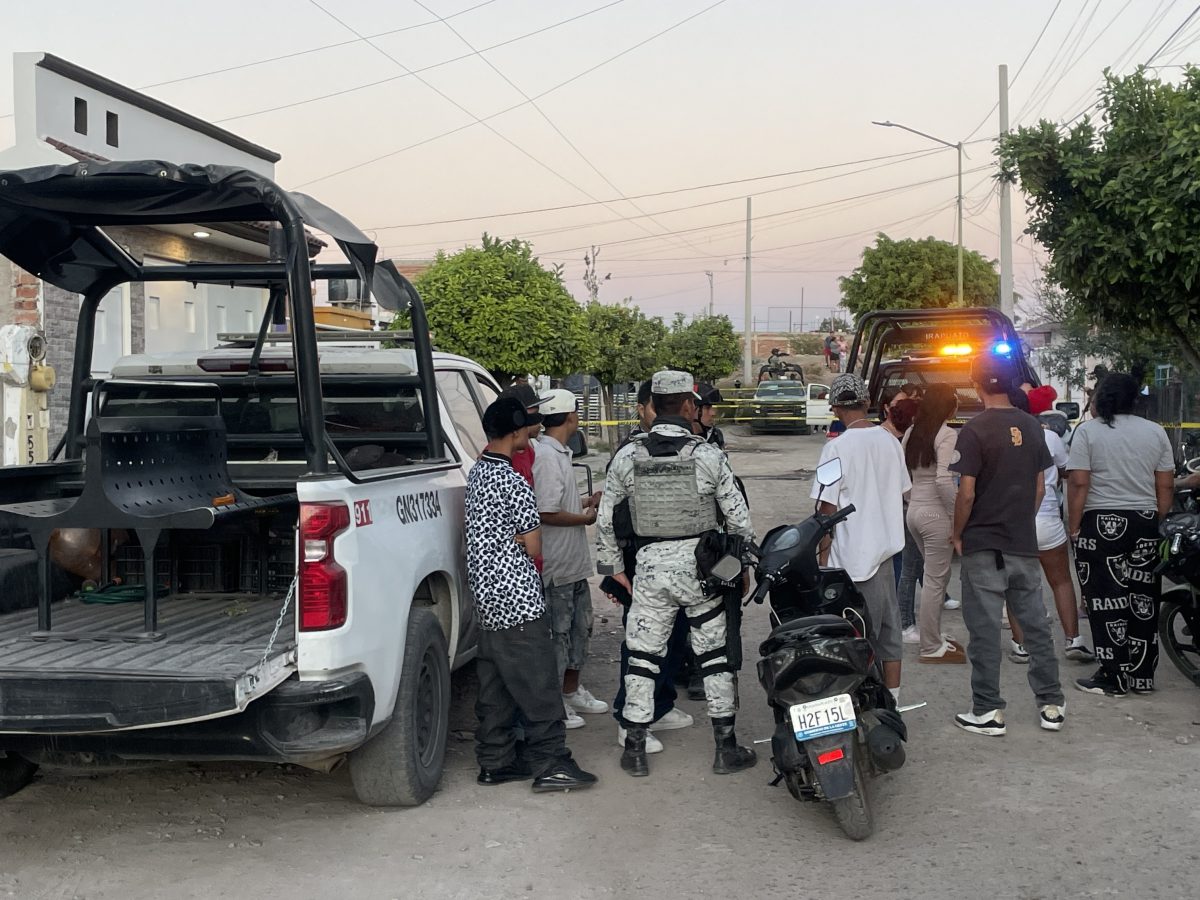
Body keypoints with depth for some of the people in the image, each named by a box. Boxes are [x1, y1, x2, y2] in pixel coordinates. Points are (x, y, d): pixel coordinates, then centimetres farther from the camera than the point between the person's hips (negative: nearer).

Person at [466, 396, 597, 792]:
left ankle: (495, 761, 20)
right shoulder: (514, 484, -18)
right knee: (538, 684, -3)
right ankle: (550, 763, 2)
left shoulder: (477, 473, 10)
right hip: (517, 597, -9)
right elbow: (534, 548, -12)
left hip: (486, 594, 9)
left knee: (494, 684, 13)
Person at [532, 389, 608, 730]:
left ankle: (572, 691, 34)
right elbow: (547, 513, -25)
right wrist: (585, 518, -13)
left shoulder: (560, 453, 13)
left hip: (574, 561, 11)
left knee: (579, 627, 20)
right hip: (556, 564, -11)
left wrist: (587, 503, 12)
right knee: (558, 632, 0)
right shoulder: (546, 456, -20)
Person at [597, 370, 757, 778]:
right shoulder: (708, 455, -8)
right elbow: (738, 518, -4)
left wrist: (613, 566, 13)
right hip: (699, 564, -1)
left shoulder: (628, 456, -2)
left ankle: (634, 750, 14)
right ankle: (726, 748, 17)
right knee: (714, 654, 11)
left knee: (642, 655, 10)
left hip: (650, 565, 1)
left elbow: (605, 518, 2)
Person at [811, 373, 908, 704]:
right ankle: (892, 699, 22)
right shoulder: (890, 441, 3)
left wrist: (823, 557, -6)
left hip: (852, 556, -6)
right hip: (886, 551, 6)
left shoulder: (837, 448, -15)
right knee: (888, 630, 14)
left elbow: (828, 509, -14)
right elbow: (904, 493, 14)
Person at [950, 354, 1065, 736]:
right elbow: (1039, 487, 10)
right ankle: (1051, 705, 19)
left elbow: (967, 492, -14)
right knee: (1034, 624, 13)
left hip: (983, 545, -5)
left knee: (985, 629, 1)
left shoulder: (975, 430, -13)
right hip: (1024, 543, 5)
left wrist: (957, 533, -1)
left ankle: (988, 712, 6)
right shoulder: (1031, 426, 5)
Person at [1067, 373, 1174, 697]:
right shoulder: (1156, 432, 6)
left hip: (1102, 524, -4)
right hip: (1145, 525, 4)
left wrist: (1073, 526, -5)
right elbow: (1166, 487, 6)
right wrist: (1158, 524, 15)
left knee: (1107, 603, 0)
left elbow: (1078, 483, -12)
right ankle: (1142, 676, 19)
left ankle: (1113, 678, 3)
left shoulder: (1088, 431, -7)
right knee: (1143, 602, 11)